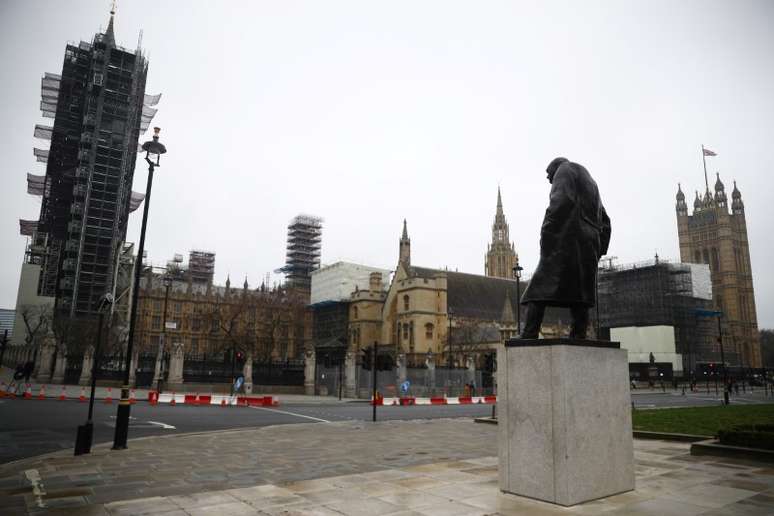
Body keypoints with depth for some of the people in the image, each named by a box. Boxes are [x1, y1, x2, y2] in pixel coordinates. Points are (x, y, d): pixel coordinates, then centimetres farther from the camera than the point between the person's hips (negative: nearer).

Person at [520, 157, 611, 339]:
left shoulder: (564, 170, 7)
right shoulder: (590, 183, 32)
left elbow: (560, 201, -14)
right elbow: (605, 222, 26)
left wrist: (546, 232, -16)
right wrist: (598, 251, 20)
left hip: (566, 241, -8)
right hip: (589, 247, 8)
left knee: (539, 289, -12)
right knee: (578, 294, 3)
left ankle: (529, 336, -22)